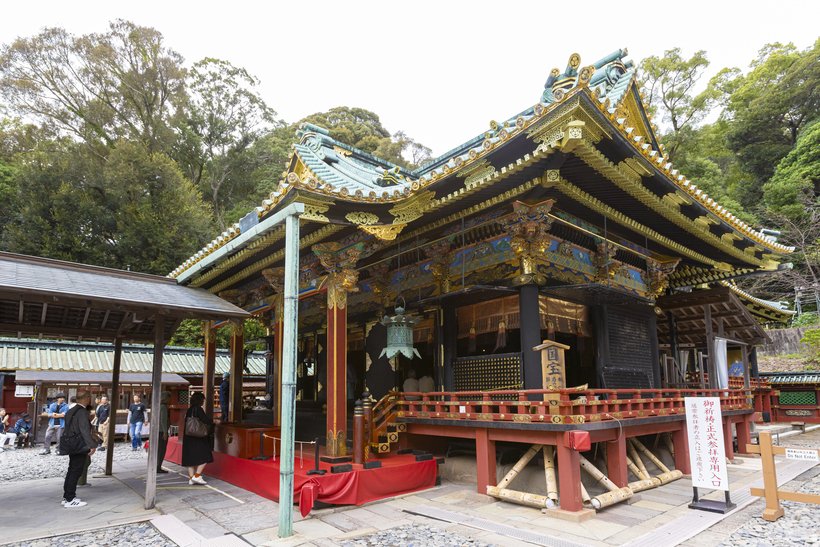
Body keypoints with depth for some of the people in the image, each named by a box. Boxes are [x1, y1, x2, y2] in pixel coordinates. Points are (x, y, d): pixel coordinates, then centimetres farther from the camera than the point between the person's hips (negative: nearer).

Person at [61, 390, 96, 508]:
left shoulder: (71, 410, 11)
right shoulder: (82, 412, -20)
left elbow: (68, 427, 17)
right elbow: (85, 430, -26)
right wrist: (92, 445, -26)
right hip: (80, 447, -10)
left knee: (71, 471, 17)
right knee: (76, 472, -3)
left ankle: (67, 497, 25)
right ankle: (70, 500, 2)